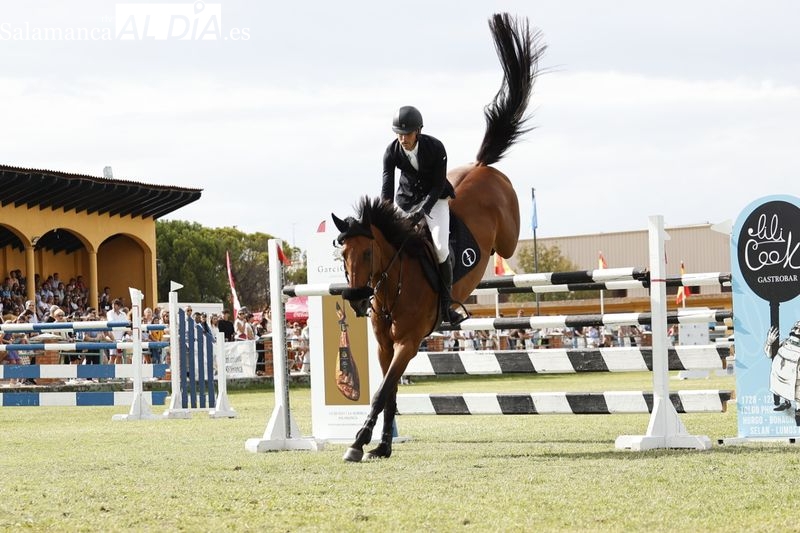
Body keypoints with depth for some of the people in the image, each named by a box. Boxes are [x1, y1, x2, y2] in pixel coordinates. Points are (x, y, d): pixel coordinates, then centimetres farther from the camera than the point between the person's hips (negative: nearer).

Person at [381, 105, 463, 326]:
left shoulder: (435, 147, -21)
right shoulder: (392, 151, -15)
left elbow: (439, 184, -18)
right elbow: (387, 186, -18)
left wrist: (423, 211, -28)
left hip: (435, 197, -3)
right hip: (408, 199, 3)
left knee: (440, 247, -19)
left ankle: (446, 304, -9)